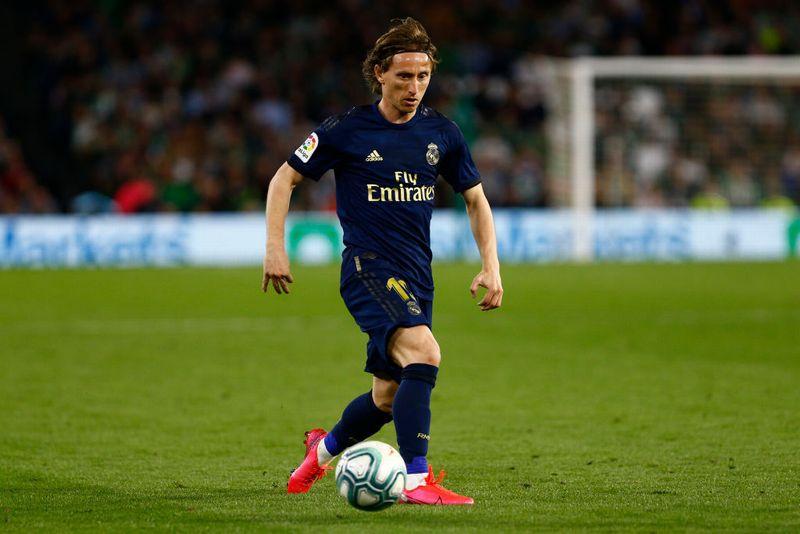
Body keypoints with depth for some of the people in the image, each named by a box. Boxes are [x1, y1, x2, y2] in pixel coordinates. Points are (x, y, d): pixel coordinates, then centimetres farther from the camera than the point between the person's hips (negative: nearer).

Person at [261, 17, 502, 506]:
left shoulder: (442, 132, 6)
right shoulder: (347, 130, -6)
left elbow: (475, 199, 17)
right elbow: (285, 178, 4)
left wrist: (491, 267, 6)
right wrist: (275, 248, -6)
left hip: (417, 278, 6)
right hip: (368, 269, -6)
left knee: (389, 398, 12)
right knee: (424, 353, -29)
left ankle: (325, 447, 42)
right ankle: (416, 480, -30)